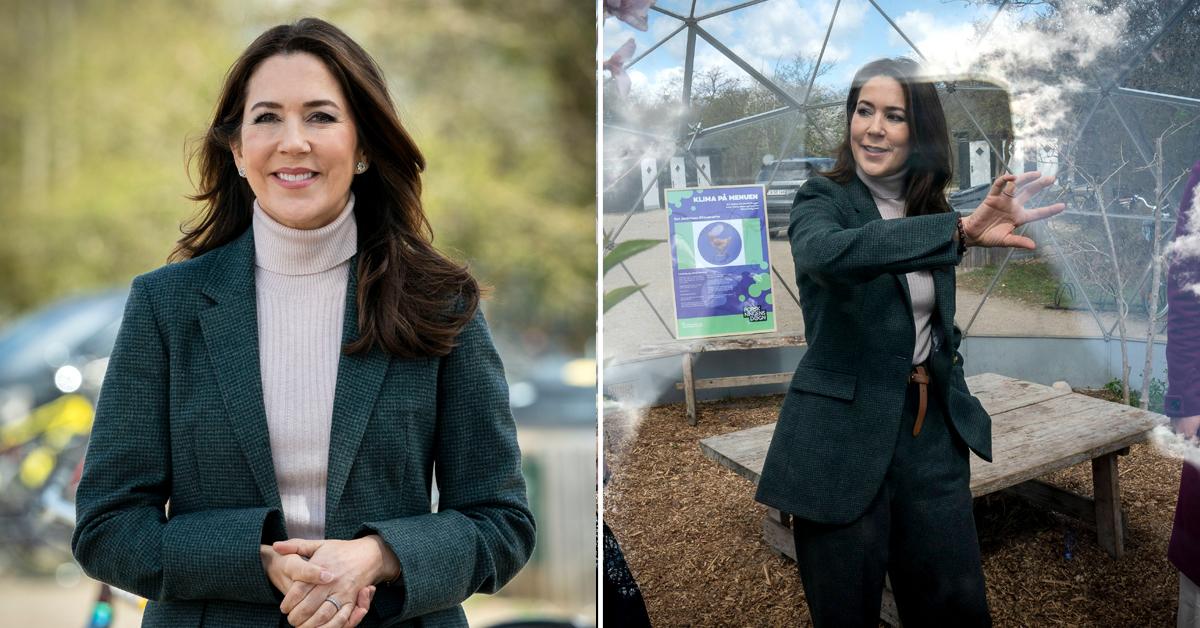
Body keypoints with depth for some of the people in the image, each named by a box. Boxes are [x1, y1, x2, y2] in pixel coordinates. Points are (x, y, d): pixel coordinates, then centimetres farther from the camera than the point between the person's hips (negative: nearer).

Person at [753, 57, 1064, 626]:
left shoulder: (931, 209, 9)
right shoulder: (823, 200, -9)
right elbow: (824, 252, -35)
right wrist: (960, 232, -42)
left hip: (931, 433, 5)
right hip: (845, 438, -5)